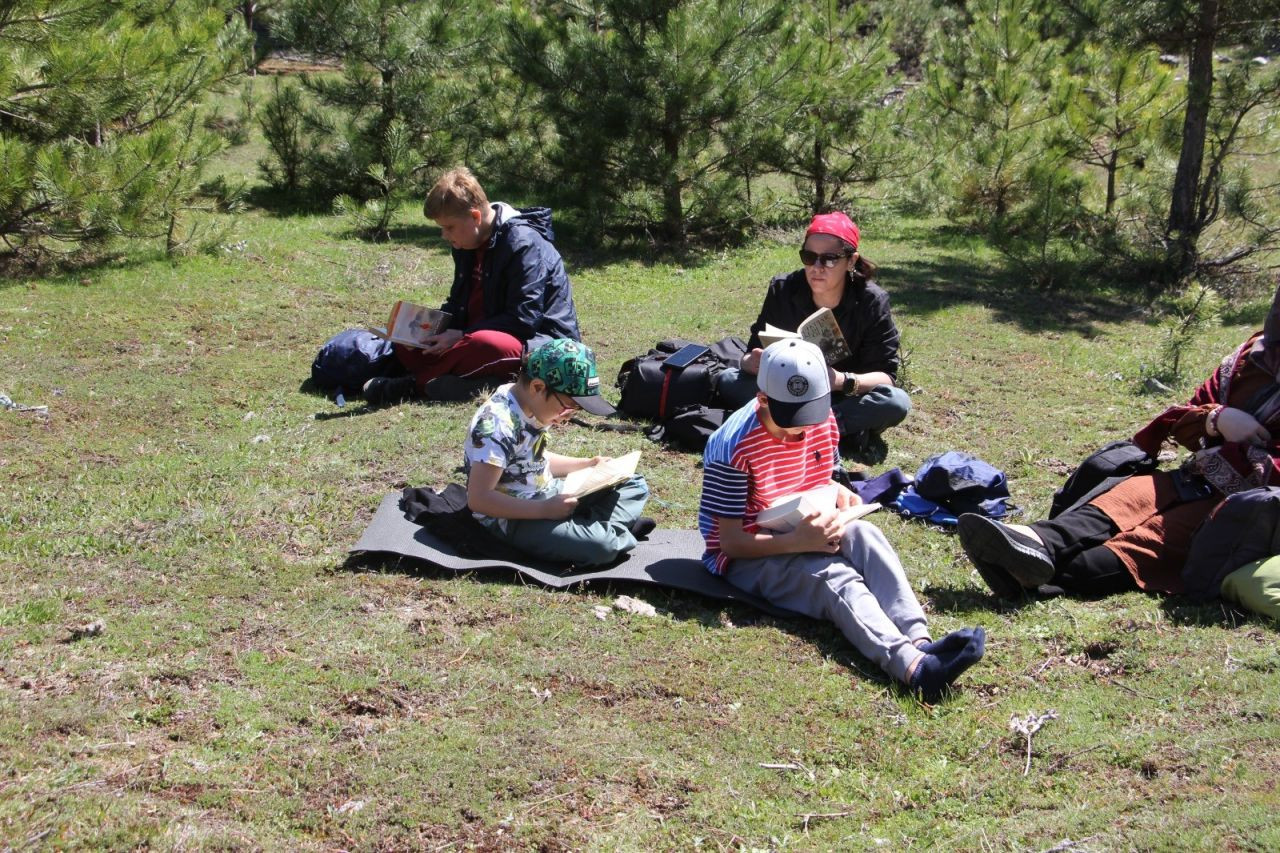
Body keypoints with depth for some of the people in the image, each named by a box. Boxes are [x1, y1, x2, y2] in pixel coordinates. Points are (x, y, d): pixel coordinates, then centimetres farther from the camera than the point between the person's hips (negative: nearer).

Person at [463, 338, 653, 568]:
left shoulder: (532, 406, 2)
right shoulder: (498, 424, -26)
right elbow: (478, 499, -29)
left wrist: (587, 465, 7)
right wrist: (545, 510, -30)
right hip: (511, 517, -10)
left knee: (635, 485, 12)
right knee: (600, 545, -31)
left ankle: (596, 526, -9)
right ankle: (613, 528, -1)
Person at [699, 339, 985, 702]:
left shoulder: (823, 421, -1)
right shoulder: (734, 447, -22)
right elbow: (730, 541, -20)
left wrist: (839, 494, -8)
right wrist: (800, 541, -33)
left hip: (805, 537, 6)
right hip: (746, 555, -6)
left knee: (864, 534, -27)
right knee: (834, 577, -34)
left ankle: (919, 641, -47)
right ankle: (913, 668, -60)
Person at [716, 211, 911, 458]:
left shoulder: (872, 302, -16)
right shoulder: (783, 290, -11)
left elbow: (886, 374, -17)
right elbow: (753, 353, -8)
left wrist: (843, 381, -37)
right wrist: (753, 362, -33)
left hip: (845, 398, -2)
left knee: (897, 403, -31)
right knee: (728, 381, -23)